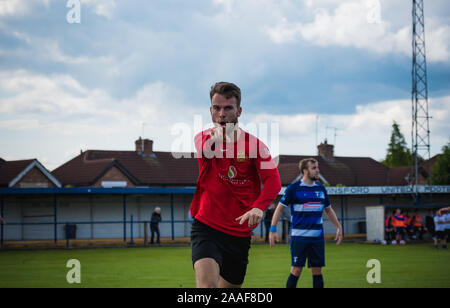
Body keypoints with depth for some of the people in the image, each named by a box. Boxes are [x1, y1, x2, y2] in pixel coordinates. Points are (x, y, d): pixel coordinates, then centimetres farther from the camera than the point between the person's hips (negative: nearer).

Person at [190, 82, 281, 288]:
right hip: (206, 227, -2)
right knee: (207, 284, -24)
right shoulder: (202, 139, 3)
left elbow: (273, 180, -14)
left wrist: (258, 207, -31)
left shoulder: (254, 145, -1)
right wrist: (216, 138, -39)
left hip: (240, 233, 2)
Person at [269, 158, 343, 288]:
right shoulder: (293, 188, -3)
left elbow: (328, 210, 24)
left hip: (317, 237, 5)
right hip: (299, 236, -5)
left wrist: (339, 227, 19)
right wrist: (272, 230, -6)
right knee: (296, 270, -6)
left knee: (317, 271, 3)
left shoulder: (321, 188, 11)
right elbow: (279, 208, 0)